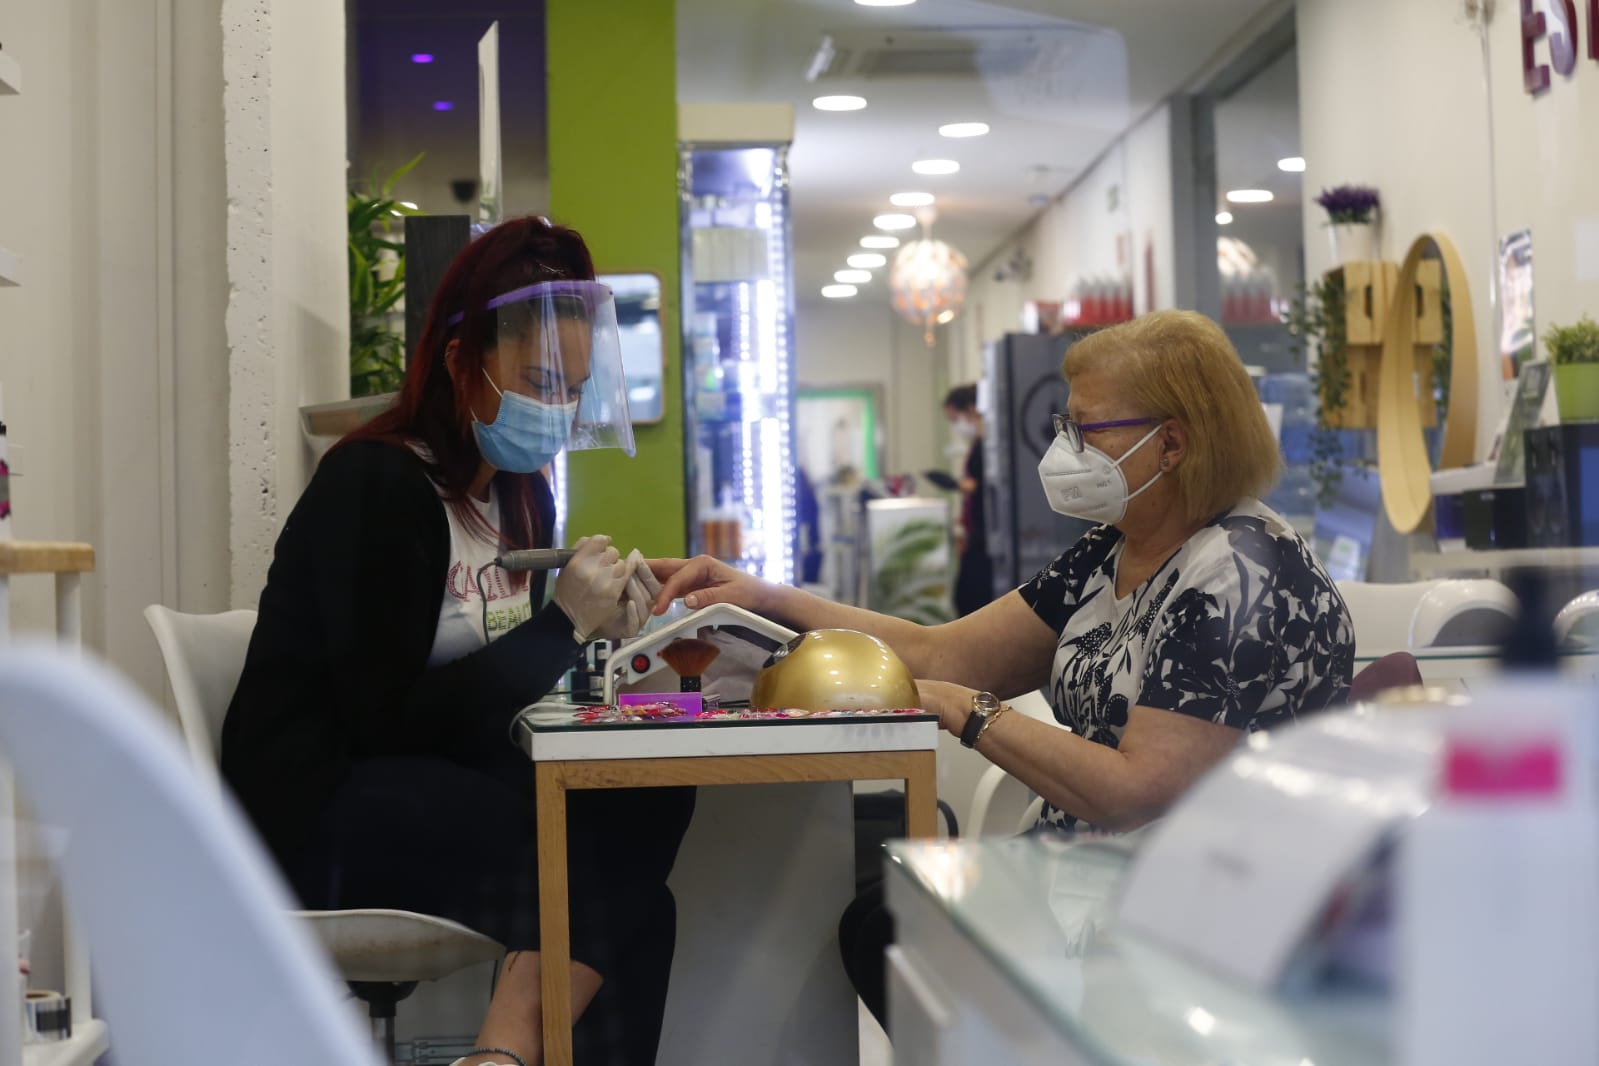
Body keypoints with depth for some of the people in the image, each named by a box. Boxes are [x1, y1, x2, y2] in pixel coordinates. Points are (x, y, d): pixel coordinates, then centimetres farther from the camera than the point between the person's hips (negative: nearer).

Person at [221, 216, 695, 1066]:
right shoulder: (374, 485, -13)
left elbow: (513, 674, 11)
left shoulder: (521, 497, 11)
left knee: (646, 800, -21)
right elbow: (390, 722, -20)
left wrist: (598, 622, -8)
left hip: (445, 780, 8)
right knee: (618, 882, -25)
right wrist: (563, 624, -17)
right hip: (322, 810, -8)